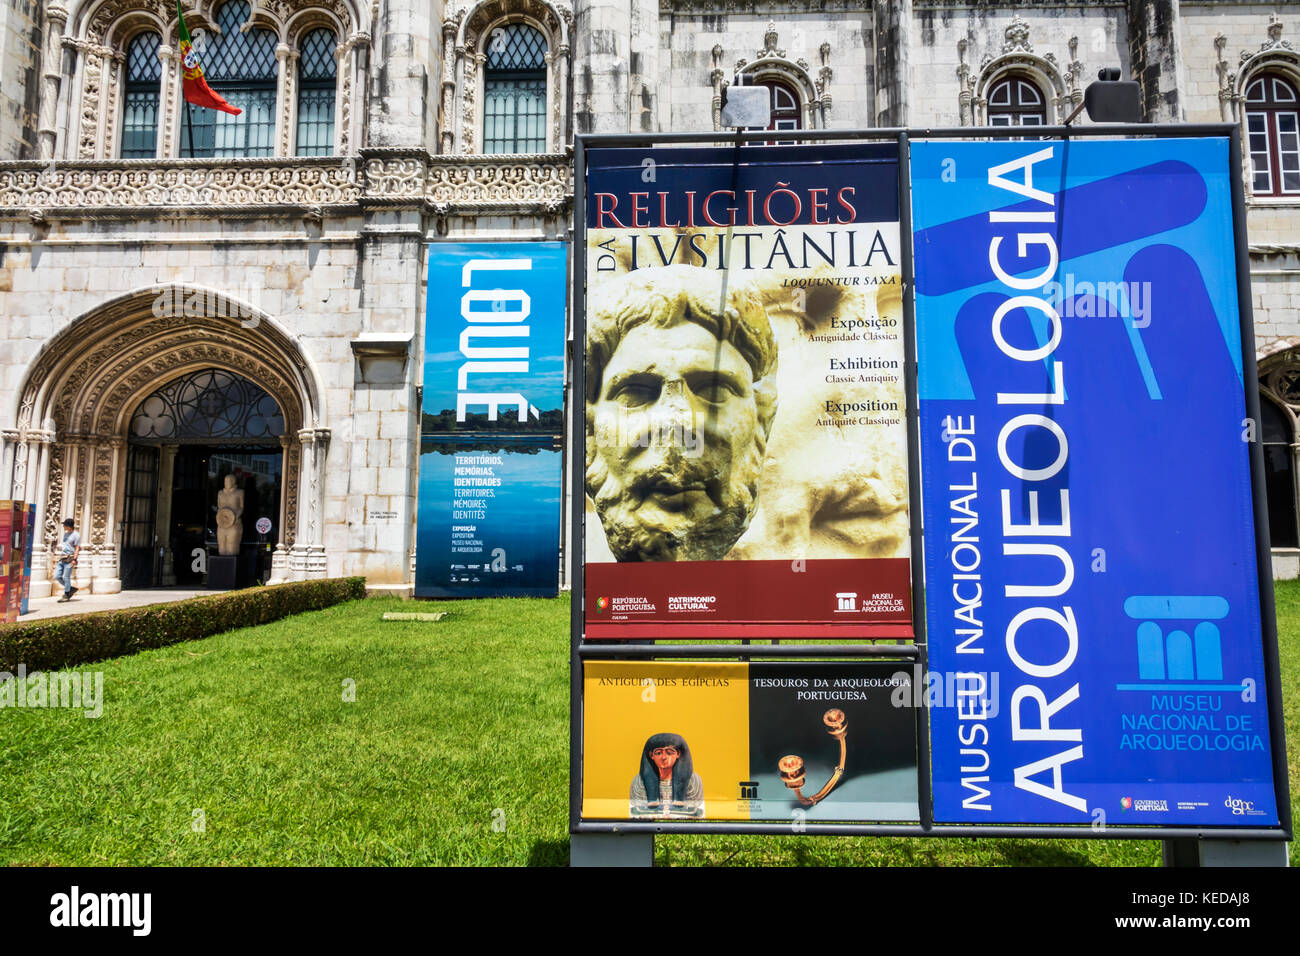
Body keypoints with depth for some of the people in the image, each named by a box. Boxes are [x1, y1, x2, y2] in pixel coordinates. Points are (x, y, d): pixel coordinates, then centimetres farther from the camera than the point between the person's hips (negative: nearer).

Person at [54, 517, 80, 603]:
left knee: (66, 577, -6)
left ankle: (66, 595, 4)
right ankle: (71, 589, 17)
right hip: (62, 558, 8)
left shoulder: (76, 535, -8)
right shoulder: (66, 533, 17)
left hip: (69, 559, -8)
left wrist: (74, 559, -20)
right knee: (57, 576, 2)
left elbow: (77, 548, -13)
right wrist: (60, 547, 12)